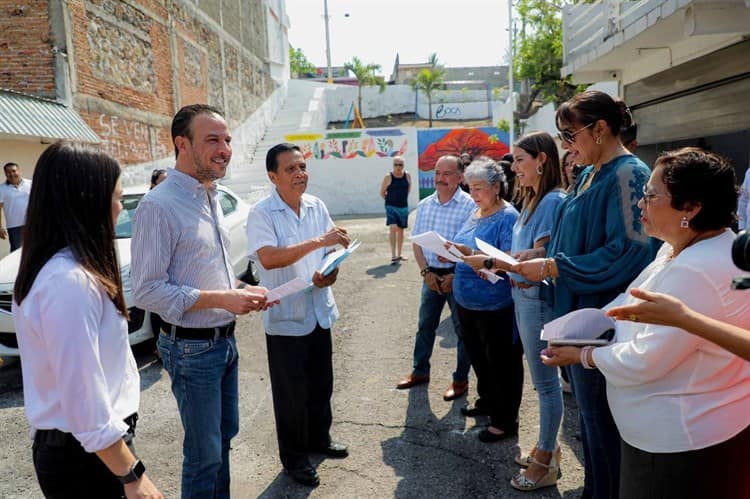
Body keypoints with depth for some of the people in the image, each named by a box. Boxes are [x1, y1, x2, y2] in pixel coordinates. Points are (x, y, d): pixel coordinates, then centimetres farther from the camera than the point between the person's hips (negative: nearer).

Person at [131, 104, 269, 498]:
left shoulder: (210, 198, 9)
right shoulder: (158, 205, -19)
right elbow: (147, 291, -22)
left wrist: (241, 290, 0)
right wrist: (222, 299, -25)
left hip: (225, 340, 8)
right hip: (192, 347, -8)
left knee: (225, 434, 22)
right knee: (204, 452, 6)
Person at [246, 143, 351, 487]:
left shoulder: (317, 207, 2)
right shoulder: (261, 214, -15)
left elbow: (333, 252, 9)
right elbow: (268, 259, -28)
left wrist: (330, 275, -13)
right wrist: (318, 241, -32)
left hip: (319, 311, 6)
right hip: (285, 317, -5)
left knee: (321, 384, 20)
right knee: (291, 392, 9)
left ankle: (319, 437, 42)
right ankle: (293, 456, 29)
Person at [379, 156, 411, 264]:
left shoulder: (407, 175, -1)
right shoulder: (388, 177, -10)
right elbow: (382, 193, 0)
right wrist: (390, 201, 4)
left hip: (403, 207, 4)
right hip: (391, 207, -4)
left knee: (401, 230, 13)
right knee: (393, 228, -18)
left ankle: (399, 255, 25)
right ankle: (393, 255, -17)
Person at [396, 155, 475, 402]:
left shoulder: (470, 205, -11)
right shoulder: (424, 205, 6)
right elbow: (417, 242, 7)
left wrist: (454, 276, -16)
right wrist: (426, 272, -4)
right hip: (431, 274, 5)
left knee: (462, 328, 7)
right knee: (425, 325, 15)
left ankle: (461, 379, 21)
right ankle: (420, 371, 32)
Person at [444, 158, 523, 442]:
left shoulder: (508, 216, -15)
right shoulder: (475, 213, 10)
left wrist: (469, 253, -33)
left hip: (495, 306, -8)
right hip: (467, 302, 8)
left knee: (501, 363, 6)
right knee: (478, 356, 22)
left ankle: (505, 420, 21)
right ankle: (487, 401, 42)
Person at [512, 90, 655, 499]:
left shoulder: (628, 175, -16)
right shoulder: (590, 175, 12)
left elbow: (627, 253, -23)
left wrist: (551, 266, -20)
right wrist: (543, 256, 3)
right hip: (579, 312, 9)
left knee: (601, 417, 5)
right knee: (589, 411, 20)